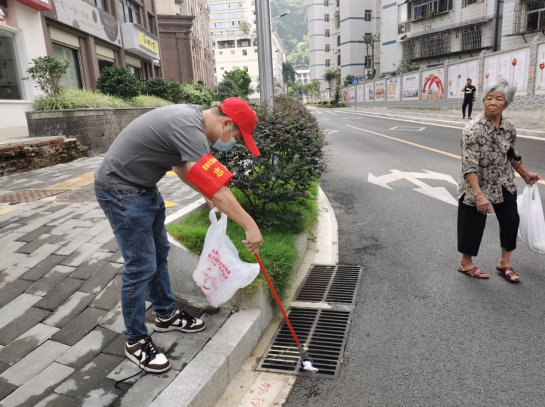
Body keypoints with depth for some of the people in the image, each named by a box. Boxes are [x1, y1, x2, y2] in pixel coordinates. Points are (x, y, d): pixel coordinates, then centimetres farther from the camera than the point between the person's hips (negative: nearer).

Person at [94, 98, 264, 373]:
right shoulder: (189, 129, -28)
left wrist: (208, 196, 13)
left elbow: (181, 165, 19)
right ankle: (135, 341, 14)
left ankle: (166, 314, 34)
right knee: (141, 266, -5)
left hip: (144, 187, 10)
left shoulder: (192, 115, 4)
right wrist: (251, 226, -25)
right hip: (120, 191, -10)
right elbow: (217, 190, -31)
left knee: (159, 252, 17)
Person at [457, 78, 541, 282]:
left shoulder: (509, 128, -2)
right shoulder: (474, 128, -22)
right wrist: (479, 194, -35)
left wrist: (525, 174, 22)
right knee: (474, 225, 5)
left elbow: (512, 155, 16)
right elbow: (470, 165, -28)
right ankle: (466, 263, 26)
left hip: (504, 185, 7)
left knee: (511, 221, 12)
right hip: (478, 186, -6)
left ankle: (505, 263, 31)